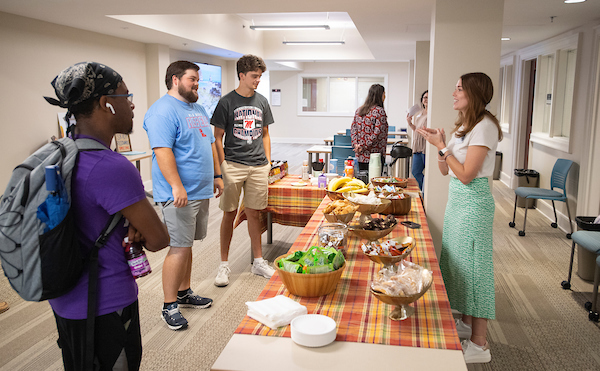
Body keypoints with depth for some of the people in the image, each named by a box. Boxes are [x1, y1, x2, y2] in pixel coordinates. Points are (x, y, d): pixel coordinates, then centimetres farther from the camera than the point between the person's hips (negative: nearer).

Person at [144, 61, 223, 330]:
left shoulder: (197, 109, 18)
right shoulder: (163, 110, -12)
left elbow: (209, 144, 24)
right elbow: (163, 151, -21)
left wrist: (216, 175, 20)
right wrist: (177, 187, -27)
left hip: (200, 191, 9)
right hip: (180, 194, -9)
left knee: (186, 245, 16)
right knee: (179, 248, -6)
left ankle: (184, 293, 29)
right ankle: (169, 306, 7)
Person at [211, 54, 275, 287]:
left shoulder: (262, 102, 12)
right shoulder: (227, 102, -2)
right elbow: (218, 137, -1)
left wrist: (268, 162, 10)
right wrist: (223, 167, -8)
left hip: (258, 167, 4)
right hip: (233, 165, -3)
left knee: (254, 213, 10)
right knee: (230, 214, 1)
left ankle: (258, 261, 20)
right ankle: (224, 264, 13)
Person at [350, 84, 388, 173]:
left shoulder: (359, 110, 10)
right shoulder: (380, 111, -11)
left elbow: (353, 128, 8)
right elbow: (377, 133, -17)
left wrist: (355, 144, 0)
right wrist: (364, 146, -12)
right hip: (375, 155, -7)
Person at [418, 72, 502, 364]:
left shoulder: (484, 126, -16)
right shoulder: (463, 126, 13)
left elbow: (466, 175, -21)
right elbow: (445, 170, 13)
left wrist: (442, 145, -15)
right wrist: (439, 145, -2)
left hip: (473, 201, -10)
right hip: (456, 198, 10)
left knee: (473, 265, -3)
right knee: (459, 261, 17)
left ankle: (479, 344, 9)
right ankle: (466, 322, 34)